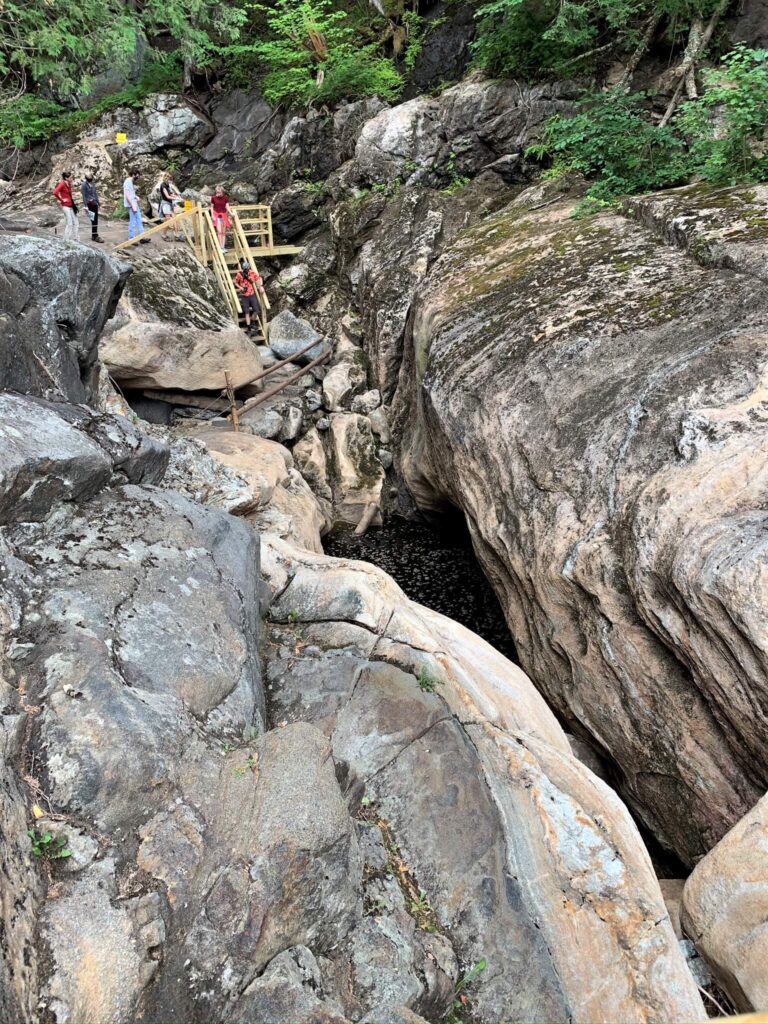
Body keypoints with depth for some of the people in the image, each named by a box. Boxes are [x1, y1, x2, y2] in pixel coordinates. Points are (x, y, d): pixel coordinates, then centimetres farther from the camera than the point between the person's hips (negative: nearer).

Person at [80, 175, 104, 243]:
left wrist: (98, 202, 20)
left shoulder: (92, 184, 12)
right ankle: (95, 236, -7)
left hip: (94, 203, 7)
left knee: (95, 220, 7)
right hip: (89, 204, -7)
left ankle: (94, 236, 14)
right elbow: (84, 196, -12)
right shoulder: (84, 185, -8)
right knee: (94, 221, -10)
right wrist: (85, 206, -17)